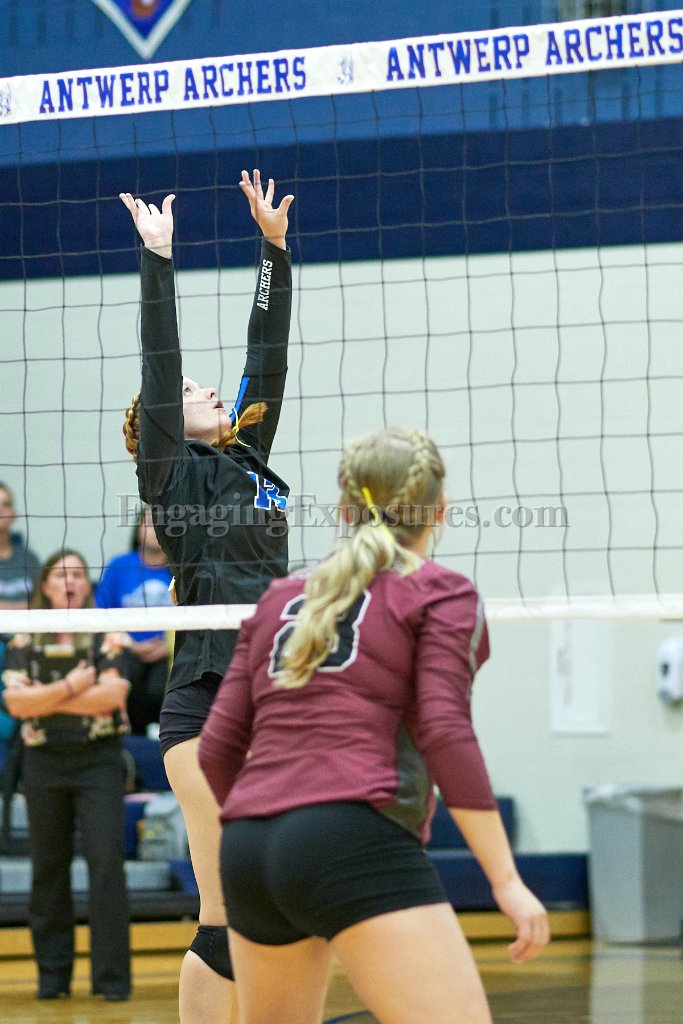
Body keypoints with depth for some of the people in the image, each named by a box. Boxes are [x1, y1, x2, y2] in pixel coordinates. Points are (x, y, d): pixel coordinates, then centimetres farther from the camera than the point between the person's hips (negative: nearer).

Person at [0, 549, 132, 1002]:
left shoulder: (106, 635, 1)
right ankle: (52, 975, 17)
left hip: (98, 758, -2)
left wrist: (47, 699, -10)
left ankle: (112, 976, -6)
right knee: (48, 868, 8)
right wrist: (71, 686, -14)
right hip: (44, 762, 2)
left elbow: (113, 695, -13)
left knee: (106, 862, -10)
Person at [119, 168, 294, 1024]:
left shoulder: (245, 460, 18)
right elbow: (159, 364, -6)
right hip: (208, 704, -7)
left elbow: (268, 355, 16)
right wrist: (157, 260, -7)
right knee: (227, 914, -9)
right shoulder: (170, 473, 2)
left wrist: (275, 247, 14)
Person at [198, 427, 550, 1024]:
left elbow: (218, 750, 18)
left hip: (248, 850, 7)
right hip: (357, 845, -7)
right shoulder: (440, 594, 6)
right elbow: (445, 733, -8)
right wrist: (507, 879, -8)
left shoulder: (282, 598, 22)